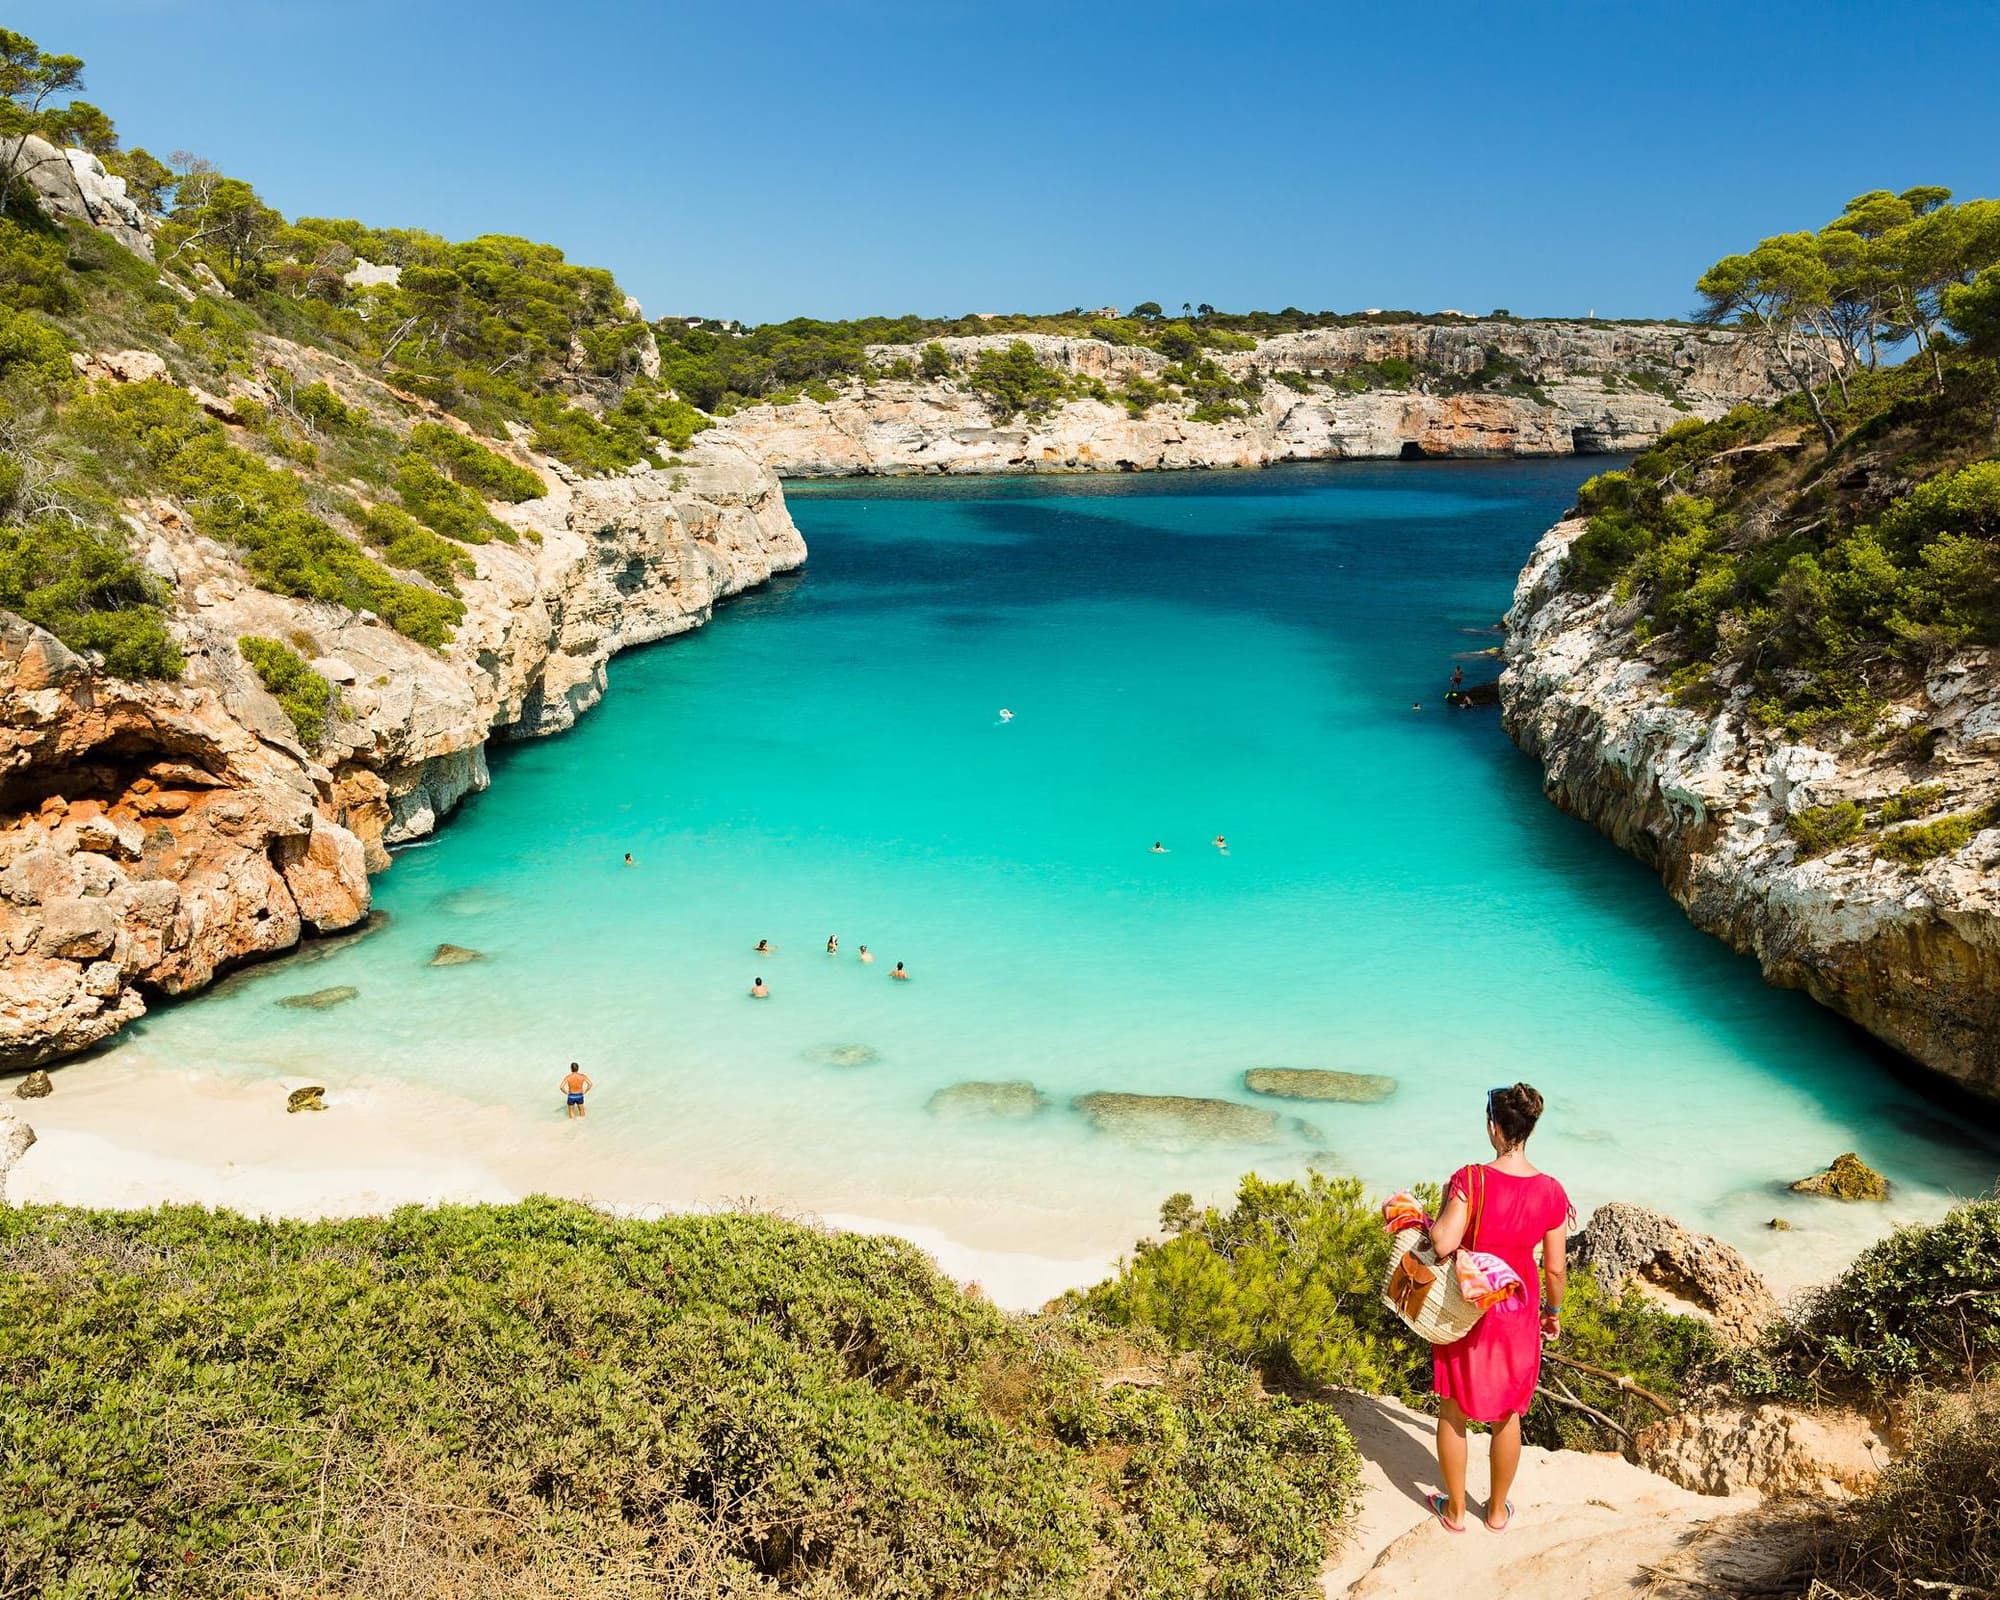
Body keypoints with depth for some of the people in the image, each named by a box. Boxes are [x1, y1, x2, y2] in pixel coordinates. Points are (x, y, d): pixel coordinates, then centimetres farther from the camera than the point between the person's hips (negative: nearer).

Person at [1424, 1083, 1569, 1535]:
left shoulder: (1471, 1180, -24)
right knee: (1507, 1415, 22)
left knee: (1453, 1410, 17)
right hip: (1517, 1314, 3)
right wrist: (1554, 1312, 12)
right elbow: (1555, 1269, -6)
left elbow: (1443, 1244, -30)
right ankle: (1498, 1510, 38)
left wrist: (1443, 1208, -10)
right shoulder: (1550, 1192, -13)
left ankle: (1455, 1510, 31)